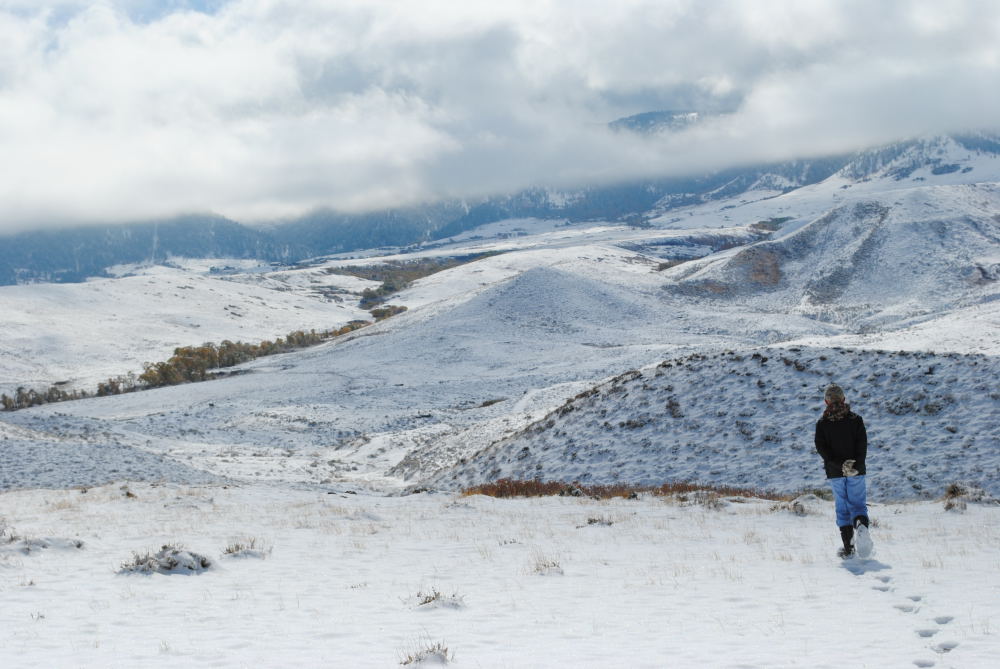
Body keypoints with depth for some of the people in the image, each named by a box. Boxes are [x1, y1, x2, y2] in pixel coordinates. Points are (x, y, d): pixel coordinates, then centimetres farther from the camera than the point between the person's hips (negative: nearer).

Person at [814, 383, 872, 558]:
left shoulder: (822, 423, -1)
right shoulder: (856, 419, -1)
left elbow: (821, 448, -10)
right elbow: (863, 444, -9)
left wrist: (837, 465, -14)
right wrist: (857, 466, -13)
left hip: (834, 473, 0)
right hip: (856, 472, 0)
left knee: (842, 508, 9)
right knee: (858, 503, 7)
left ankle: (848, 547, 3)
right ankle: (861, 524, -26)